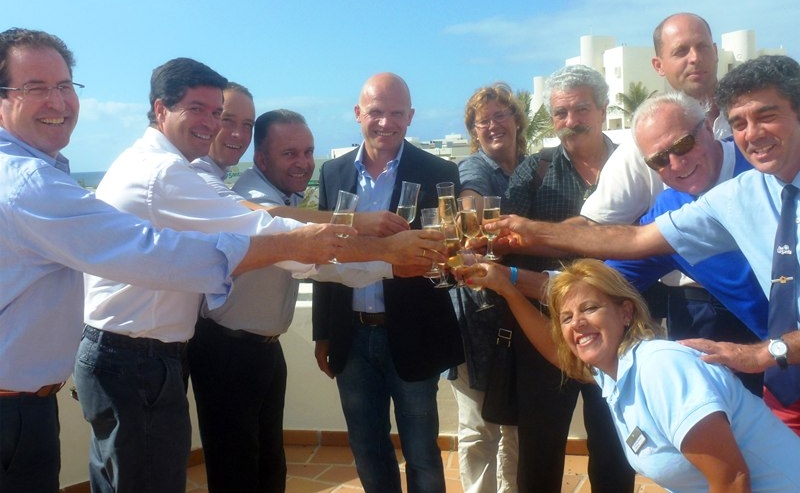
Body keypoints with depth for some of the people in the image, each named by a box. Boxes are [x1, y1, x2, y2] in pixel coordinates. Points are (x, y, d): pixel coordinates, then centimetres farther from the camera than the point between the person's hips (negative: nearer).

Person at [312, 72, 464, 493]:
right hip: (352, 337, 4)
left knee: (421, 452, 11)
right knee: (367, 451, 18)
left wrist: (419, 251, -29)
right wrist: (323, 333, 7)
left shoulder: (438, 173, -7)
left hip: (411, 337, -3)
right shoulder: (333, 172, 5)